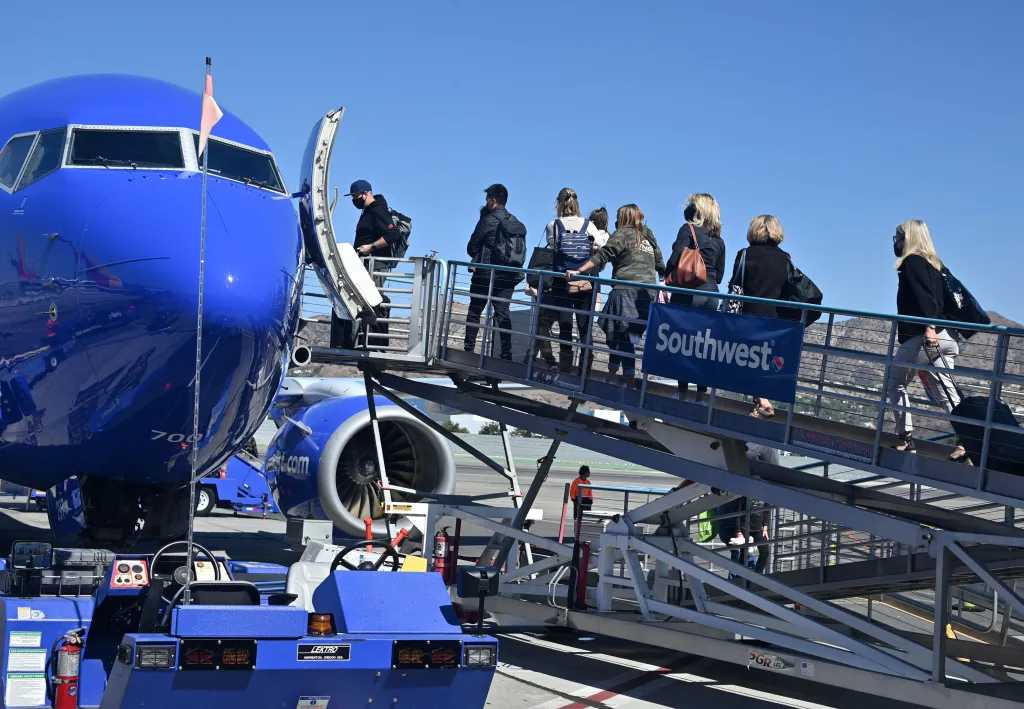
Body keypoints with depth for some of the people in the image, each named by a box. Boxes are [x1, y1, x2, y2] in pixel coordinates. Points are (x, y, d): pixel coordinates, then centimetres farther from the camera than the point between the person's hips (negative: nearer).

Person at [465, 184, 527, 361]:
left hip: (485, 274, -5)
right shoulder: (517, 224, 9)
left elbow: (472, 247, -5)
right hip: (509, 275, 5)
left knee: (474, 312, 5)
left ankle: (468, 350, 4)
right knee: (503, 313, 6)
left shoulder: (489, 220, -9)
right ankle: (506, 353, -1)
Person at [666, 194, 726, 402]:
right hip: (711, 293, 5)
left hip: (689, 291, -5)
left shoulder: (688, 229, -3)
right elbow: (719, 275, 15)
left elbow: (675, 260, -12)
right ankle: (701, 395, 7)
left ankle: (682, 391, -2)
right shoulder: (718, 240, 14)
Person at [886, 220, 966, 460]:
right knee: (946, 394, 3)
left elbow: (923, 296, -21)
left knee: (894, 382, 8)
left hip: (920, 336, -8)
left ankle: (905, 438, 5)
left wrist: (929, 327, -31)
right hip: (941, 336, 8)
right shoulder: (932, 263, 20)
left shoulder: (912, 262, -6)